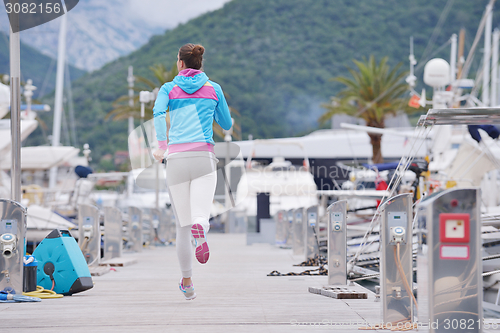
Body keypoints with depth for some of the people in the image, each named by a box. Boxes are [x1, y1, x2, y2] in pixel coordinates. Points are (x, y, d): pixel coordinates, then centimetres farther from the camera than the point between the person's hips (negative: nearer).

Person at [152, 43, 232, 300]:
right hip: (204, 157, -1)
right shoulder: (213, 89, 13)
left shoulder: (169, 89, 9)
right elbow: (226, 124, 19)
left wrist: (161, 145, -5)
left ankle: (187, 283, 14)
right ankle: (200, 230, -52)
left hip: (177, 160, 1)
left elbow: (158, 112, -12)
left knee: (183, 224, 11)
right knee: (201, 217, -13)